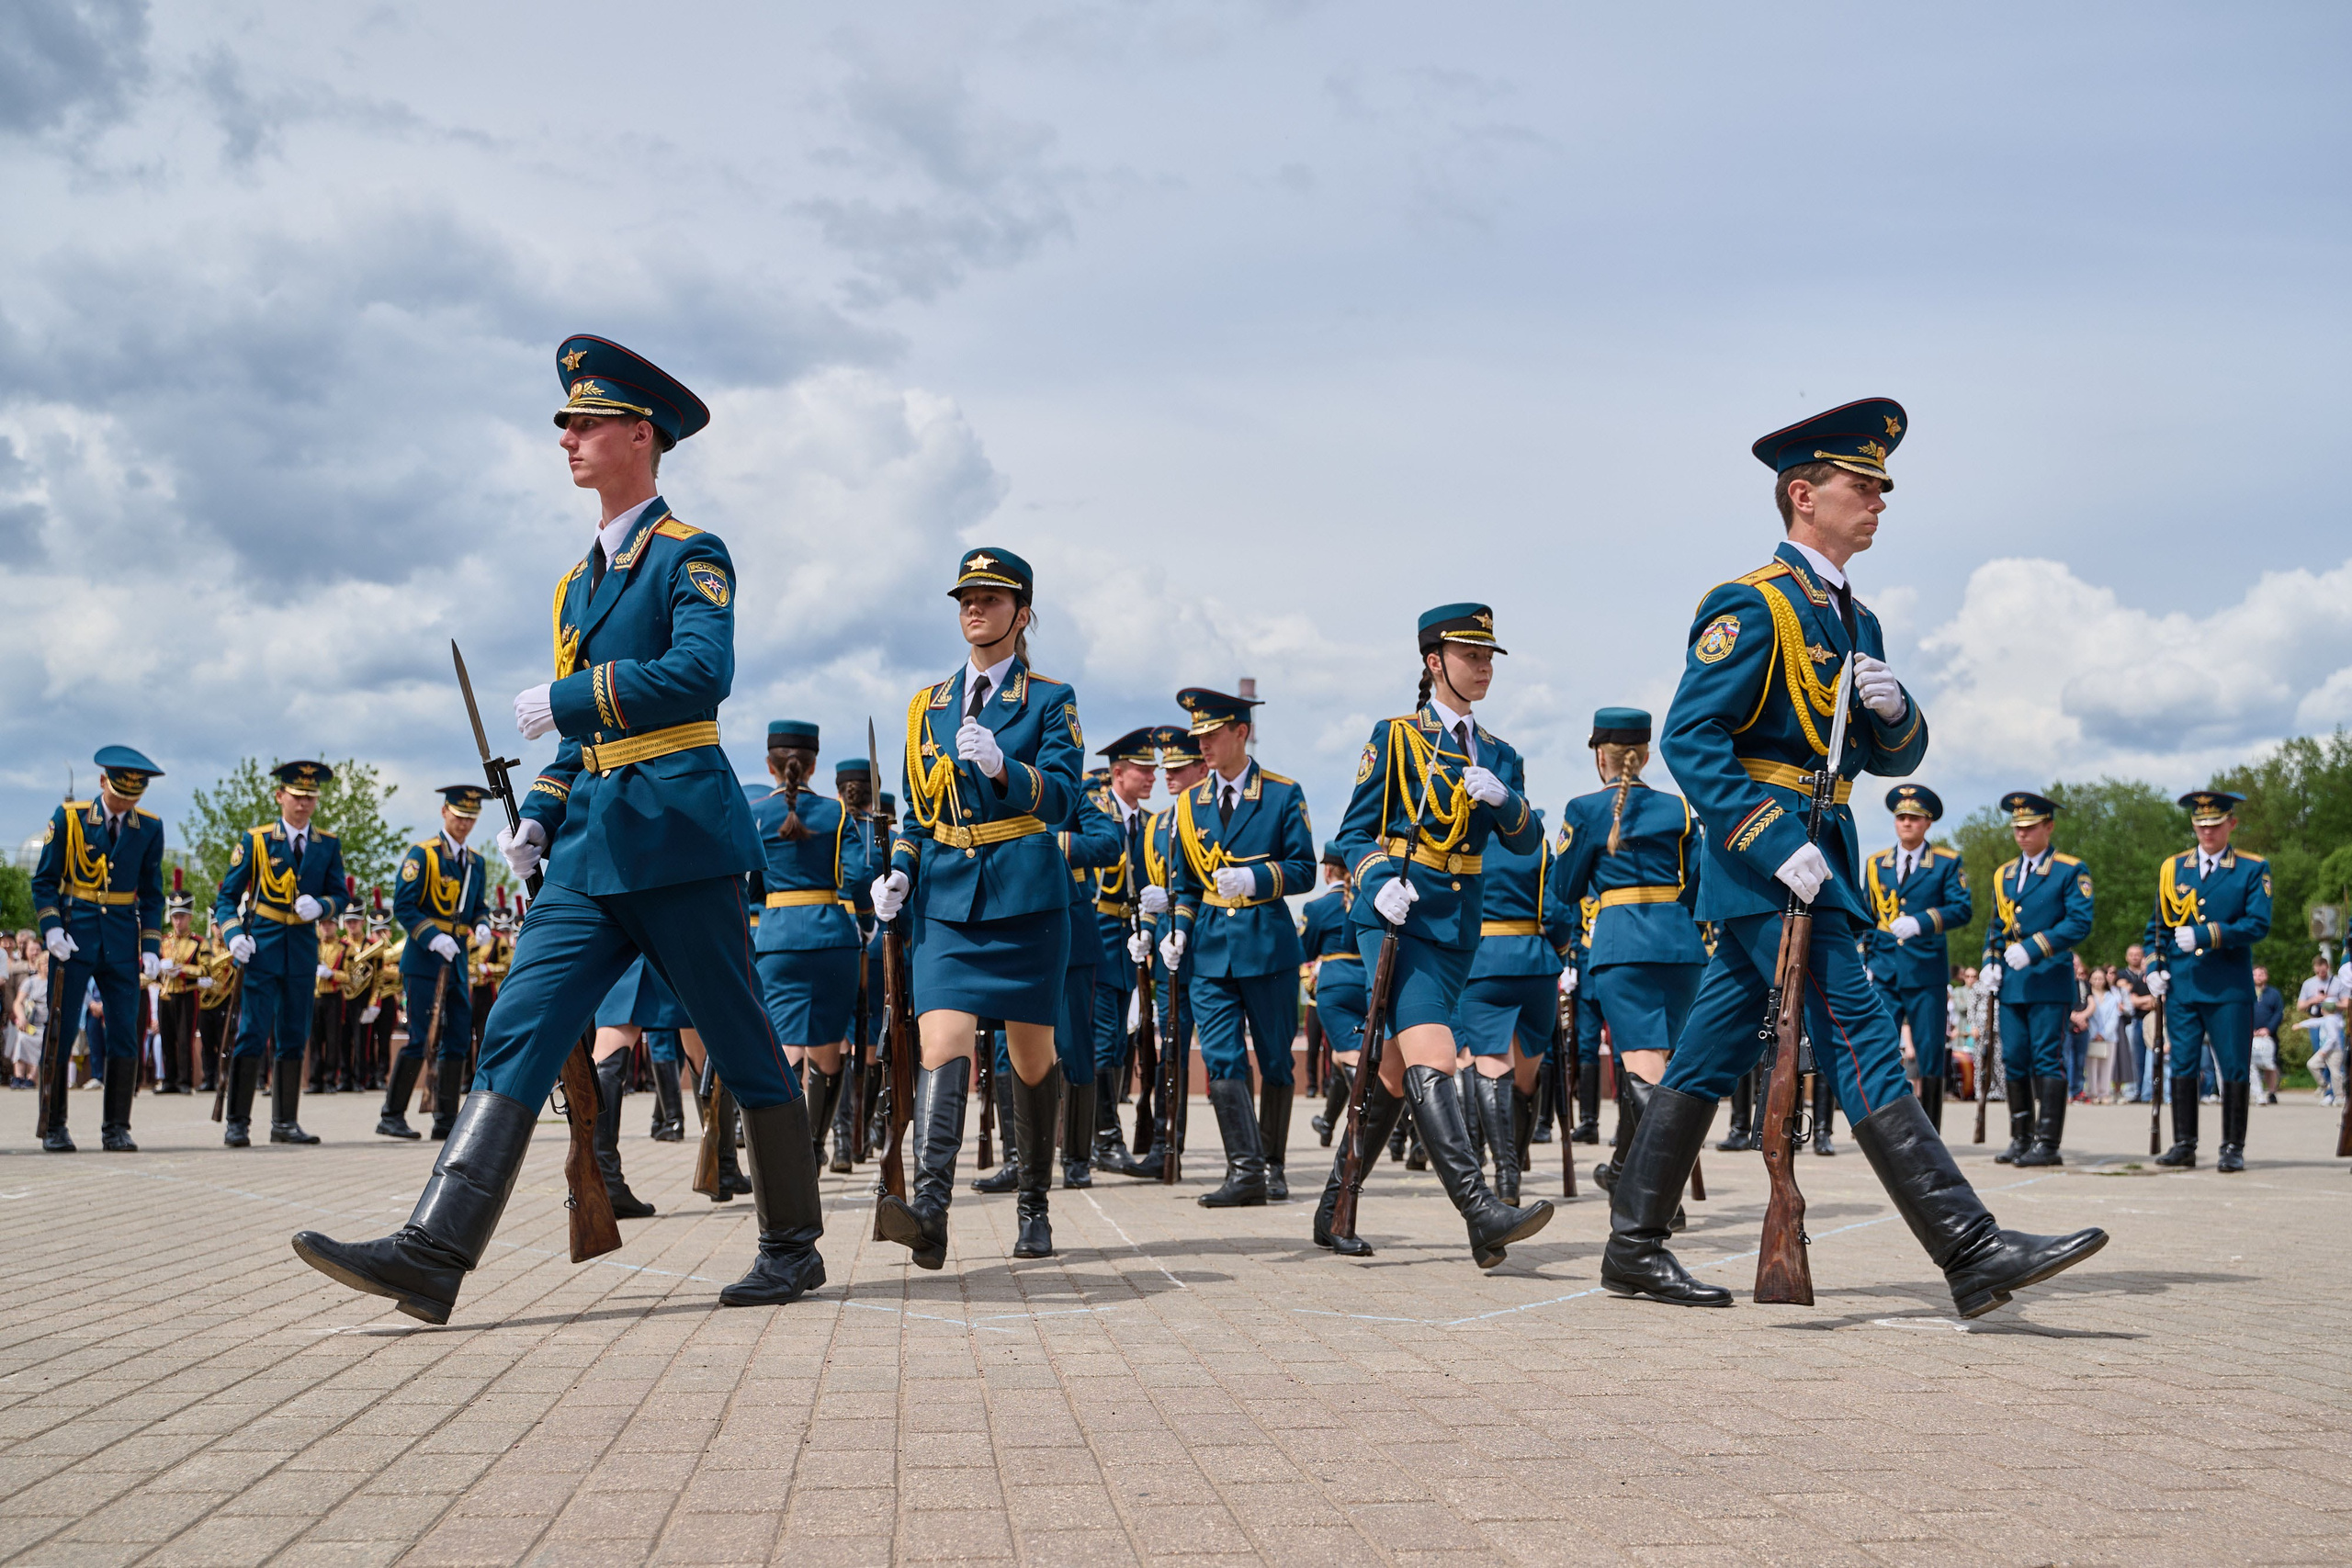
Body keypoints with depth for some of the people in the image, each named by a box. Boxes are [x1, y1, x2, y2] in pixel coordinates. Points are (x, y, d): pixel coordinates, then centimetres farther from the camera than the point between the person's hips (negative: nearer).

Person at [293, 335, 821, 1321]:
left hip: (677, 835, -7)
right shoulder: (578, 583, 21)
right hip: (589, 850, 7)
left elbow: (700, 675, -20)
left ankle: (794, 1248, 15)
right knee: (517, 1034, -6)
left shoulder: (689, 555, -3)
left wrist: (563, 700, -16)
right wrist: (534, 822, 13)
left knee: (743, 1046, 2)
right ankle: (433, 1254, -13)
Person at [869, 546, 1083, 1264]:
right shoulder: (927, 705, 13)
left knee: (1032, 1054, 6)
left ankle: (1035, 1210, 21)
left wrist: (1000, 766, -29)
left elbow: (1060, 796, -12)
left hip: (1024, 896, -2)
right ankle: (928, 1208, -29)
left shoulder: (1050, 701, 2)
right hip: (945, 901, 2)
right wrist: (898, 872, 3)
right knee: (942, 1044, -15)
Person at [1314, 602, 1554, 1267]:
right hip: (1397, 917, -6)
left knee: (1396, 1071, 10)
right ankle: (1481, 1212, -29)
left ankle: (1334, 1211, 20)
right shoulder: (1394, 737, 2)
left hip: (1458, 927, 6)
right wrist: (1380, 881, -19)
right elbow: (1354, 833, 1)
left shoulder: (1498, 755, 16)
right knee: (1431, 1059, -20)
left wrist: (1503, 797, -14)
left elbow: (1527, 842, 6)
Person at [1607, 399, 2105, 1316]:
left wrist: (1893, 708, -3)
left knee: (1712, 1056, 10)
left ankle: (1634, 1246, 15)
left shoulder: (1854, 620, 18)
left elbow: (1894, 759, 20)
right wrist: (1776, 845, -24)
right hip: (1766, 859, -9)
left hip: (1814, 854, 9)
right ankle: (1972, 1251, -14)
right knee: (1860, 1038, -12)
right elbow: (1690, 740, -17)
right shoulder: (1752, 605, -10)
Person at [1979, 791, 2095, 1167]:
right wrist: (1990, 962, 7)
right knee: (2014, 1060, 6)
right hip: (2011, 983, 6)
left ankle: (2048, 1144, -7)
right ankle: (2021, 1140, 12)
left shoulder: (2071, 871, -2)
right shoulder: (2004, 874, 17)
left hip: (2050, 980, -6)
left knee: (2047, 1059, -8)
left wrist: (2032, 948, -19)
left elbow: (2079, 923, -12)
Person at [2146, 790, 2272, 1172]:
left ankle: (2233, 1148, 6)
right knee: (2182, 1065, 3)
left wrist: (2205, 935, -18)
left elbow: (2257, 924, -9)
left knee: (2233, 1068, -1)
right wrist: (2154, 967, 3)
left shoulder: (2253, 869, 2)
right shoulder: (2172, 868, 12)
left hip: (2230, 988, -3)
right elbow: (2157, 924, 17)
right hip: (2182, 986, 3)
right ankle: (2184, 1145, 9)